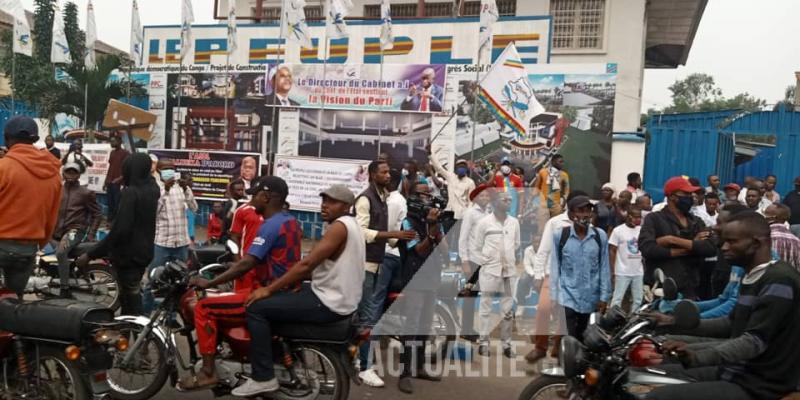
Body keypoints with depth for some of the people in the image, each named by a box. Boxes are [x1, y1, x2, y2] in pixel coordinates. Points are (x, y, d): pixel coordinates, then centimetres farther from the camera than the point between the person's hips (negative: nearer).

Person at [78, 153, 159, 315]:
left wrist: (91, 254, -24)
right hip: (144, 252, 8)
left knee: (131, 301, -2)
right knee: (132, 297, 23)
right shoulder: (153, 189, 2)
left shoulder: (130, 193, -21)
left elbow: (120, 230, -27)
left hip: (128, 254, -8)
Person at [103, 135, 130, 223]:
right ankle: (110, 221, 16)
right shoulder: (112, 152, 17)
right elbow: (110, 167, 20)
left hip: (119, 183, -7)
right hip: (109, 182, 7)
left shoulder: (125, 153, -7)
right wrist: (105, 181, 16)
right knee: (110, 203, 10)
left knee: (118, 204, -6)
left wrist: (120, 178, -21)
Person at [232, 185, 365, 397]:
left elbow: (307, 264, -21)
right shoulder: (351, 224, 14)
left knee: (257, 308, -9)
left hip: (328, 303, -10)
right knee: (277, 299, 25)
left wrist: (268, 289, -16)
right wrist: (291, 281, 12)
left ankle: (263, 377, -3)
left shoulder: (339, 226, -17)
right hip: (338, 299, 10)